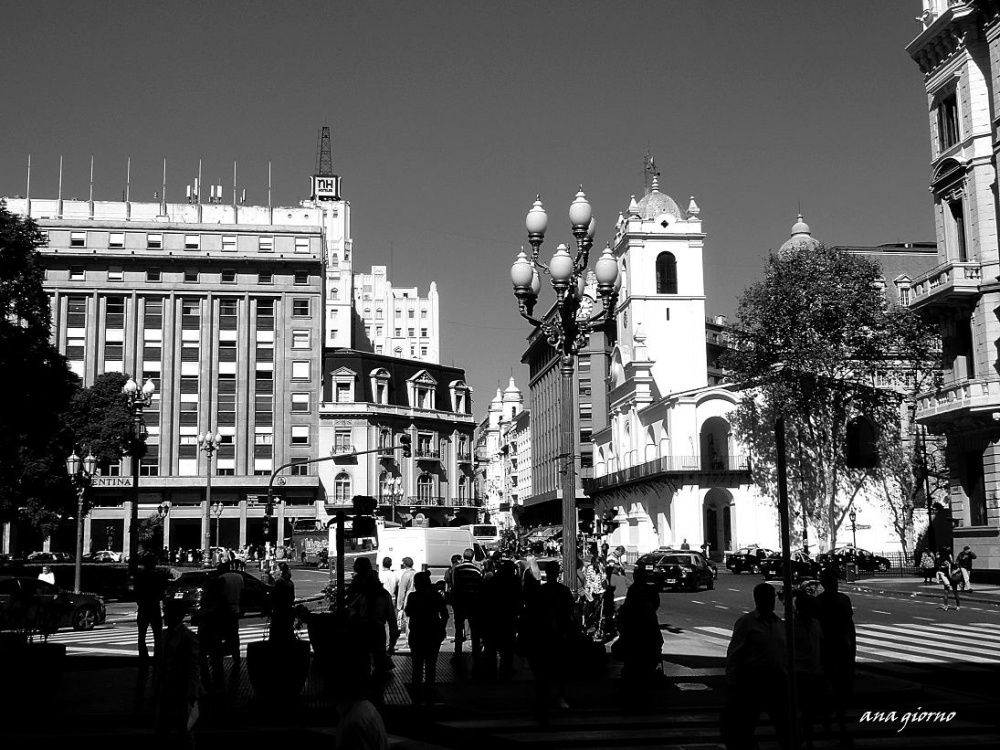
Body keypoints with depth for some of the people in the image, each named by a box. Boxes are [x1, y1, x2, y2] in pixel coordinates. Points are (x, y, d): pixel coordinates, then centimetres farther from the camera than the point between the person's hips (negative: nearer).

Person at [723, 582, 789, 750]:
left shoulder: (779, 623, 12)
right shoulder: (746, 622, -5)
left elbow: (785, 653, 15)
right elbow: (733, 654, -8)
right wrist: (732, 683, -12)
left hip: (778, 681, 5)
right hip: (752, 680, -5)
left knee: (785, 724, 11)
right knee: (743, 726, 2)